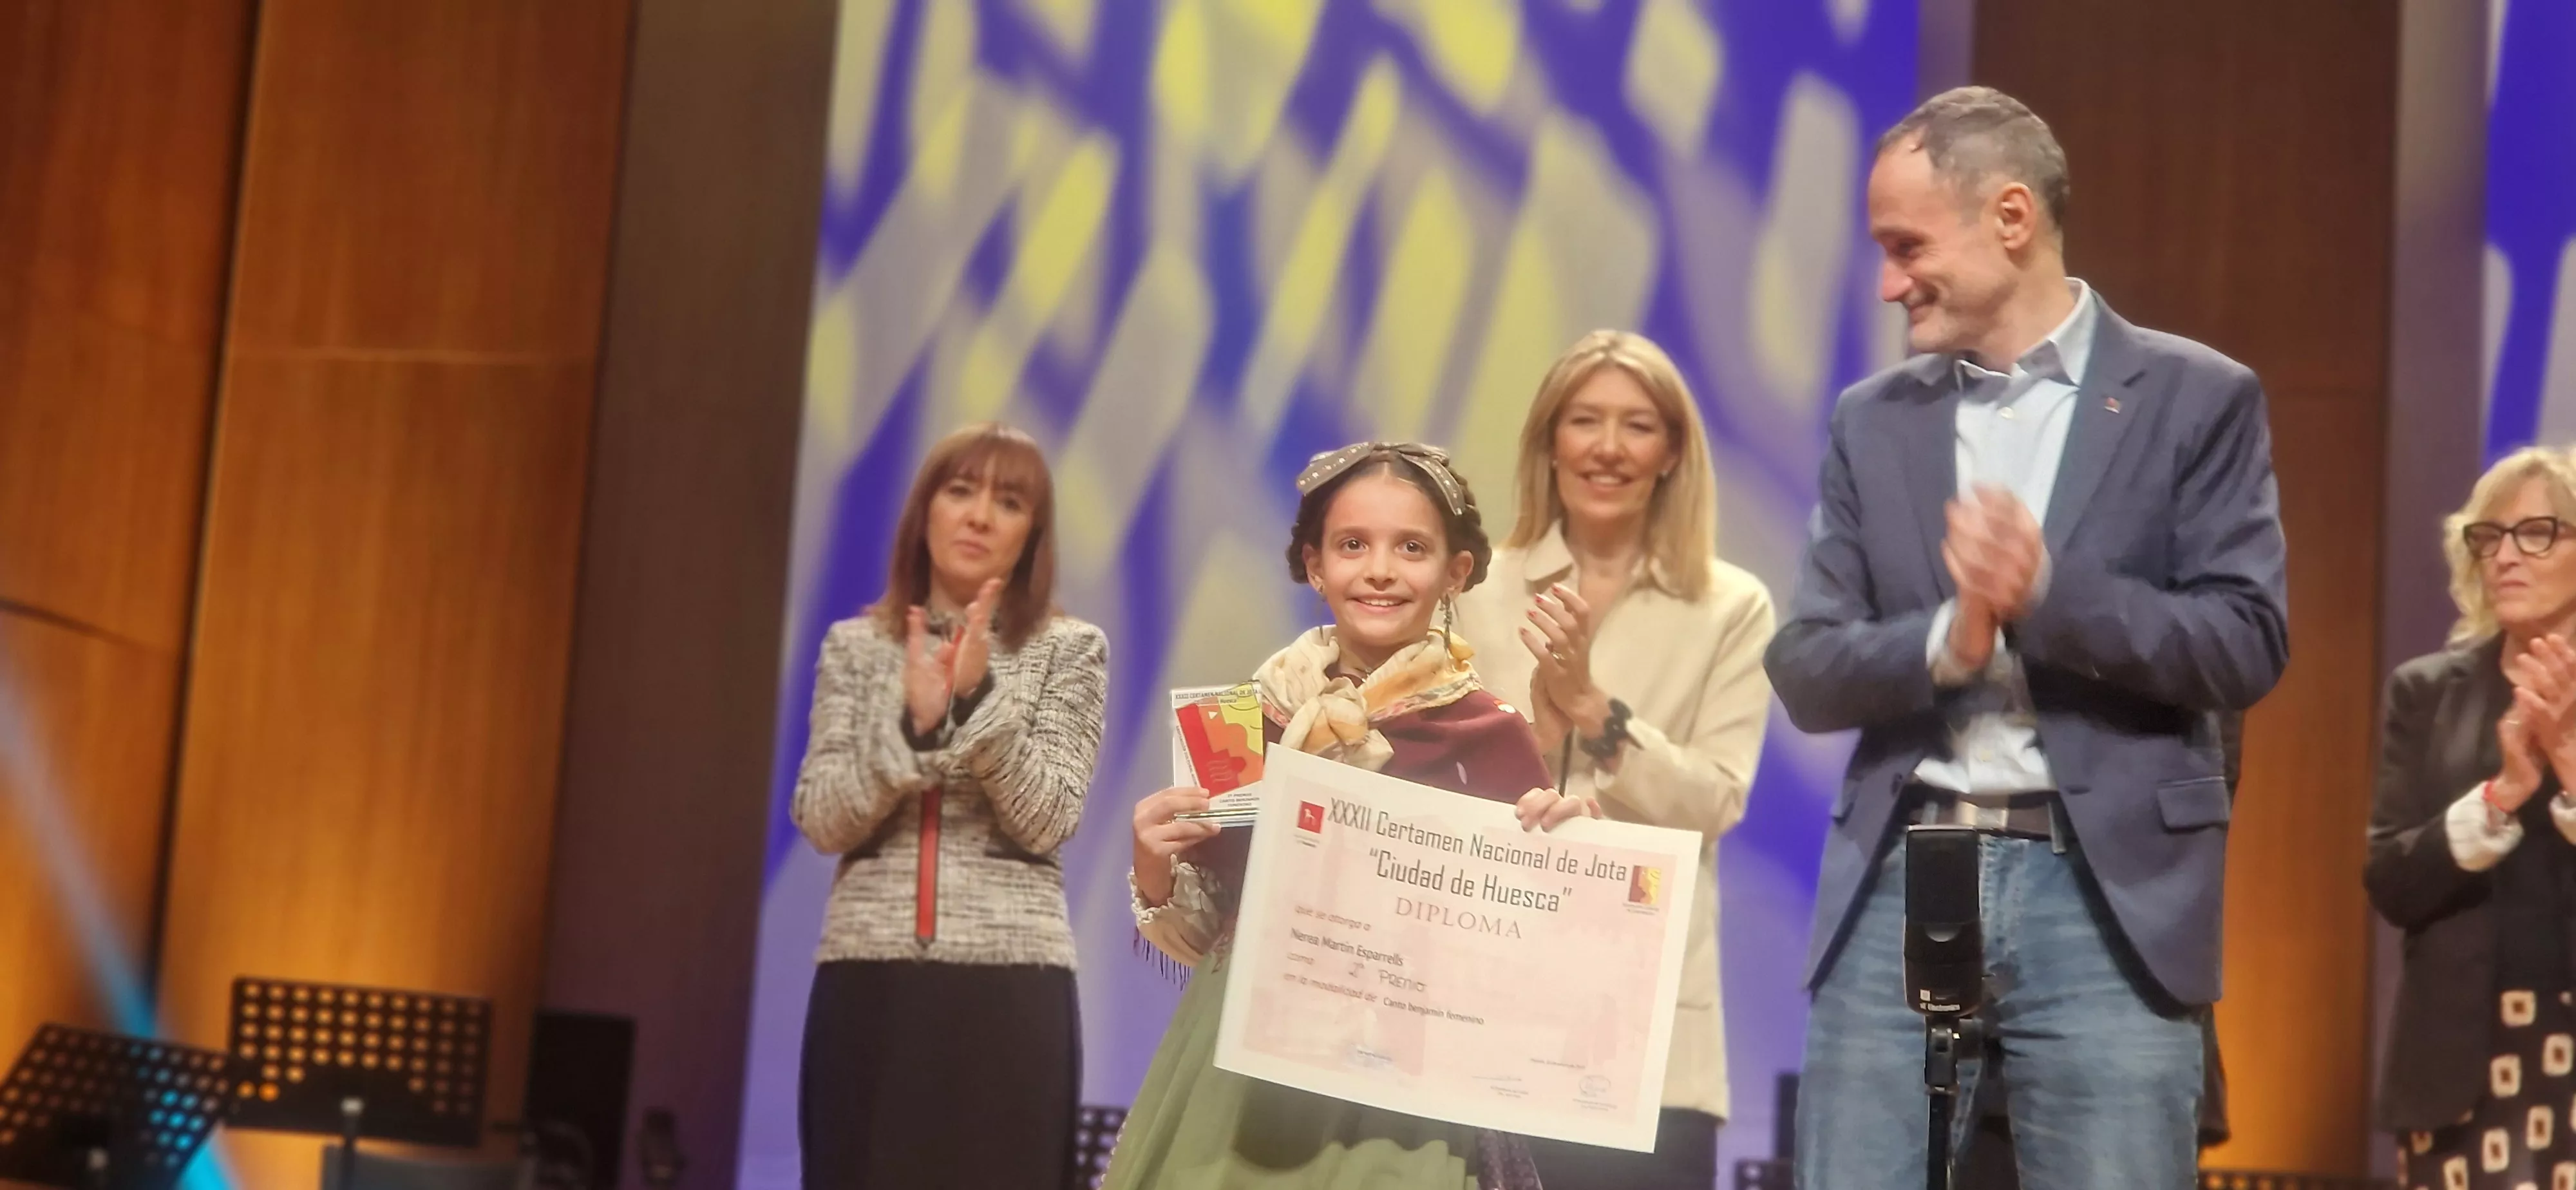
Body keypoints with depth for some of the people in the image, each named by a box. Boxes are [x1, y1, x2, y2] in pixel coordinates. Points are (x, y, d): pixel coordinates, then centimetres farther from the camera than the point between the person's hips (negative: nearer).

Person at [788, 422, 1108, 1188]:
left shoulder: (1069, 649, 5)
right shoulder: (857, 645, 10)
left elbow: (1046, 822, -4)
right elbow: (821, 821, 1)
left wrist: (979, 698, -15)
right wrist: (911, 721, -13)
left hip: (1008, 982, -2)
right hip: (868, 976, 2)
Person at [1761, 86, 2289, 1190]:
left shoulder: (2195, 397, 2)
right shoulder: (1873, 419, 12)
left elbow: (2246, 645, -5)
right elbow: (1805, 669, 6)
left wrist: (2049, 590, -18)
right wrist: (1945, 641, -13)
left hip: (2107, 890, -3)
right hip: (1899, 885, 3)